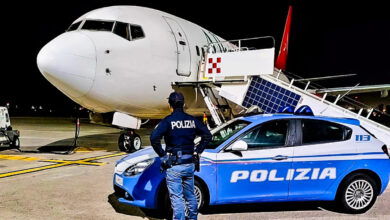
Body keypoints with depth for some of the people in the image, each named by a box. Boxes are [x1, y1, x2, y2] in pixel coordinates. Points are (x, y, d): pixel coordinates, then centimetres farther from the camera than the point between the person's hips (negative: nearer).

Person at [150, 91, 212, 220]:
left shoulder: (168, 120, -10)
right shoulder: (192, 120, 4)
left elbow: (154, 137, -22)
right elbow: (207, 135, 8)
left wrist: (162, 154, -11)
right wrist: (197, 151, 10)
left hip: (174, 166, -5)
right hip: (189, 164, 5)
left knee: (177, 198, 0)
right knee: (190, 195, 21)